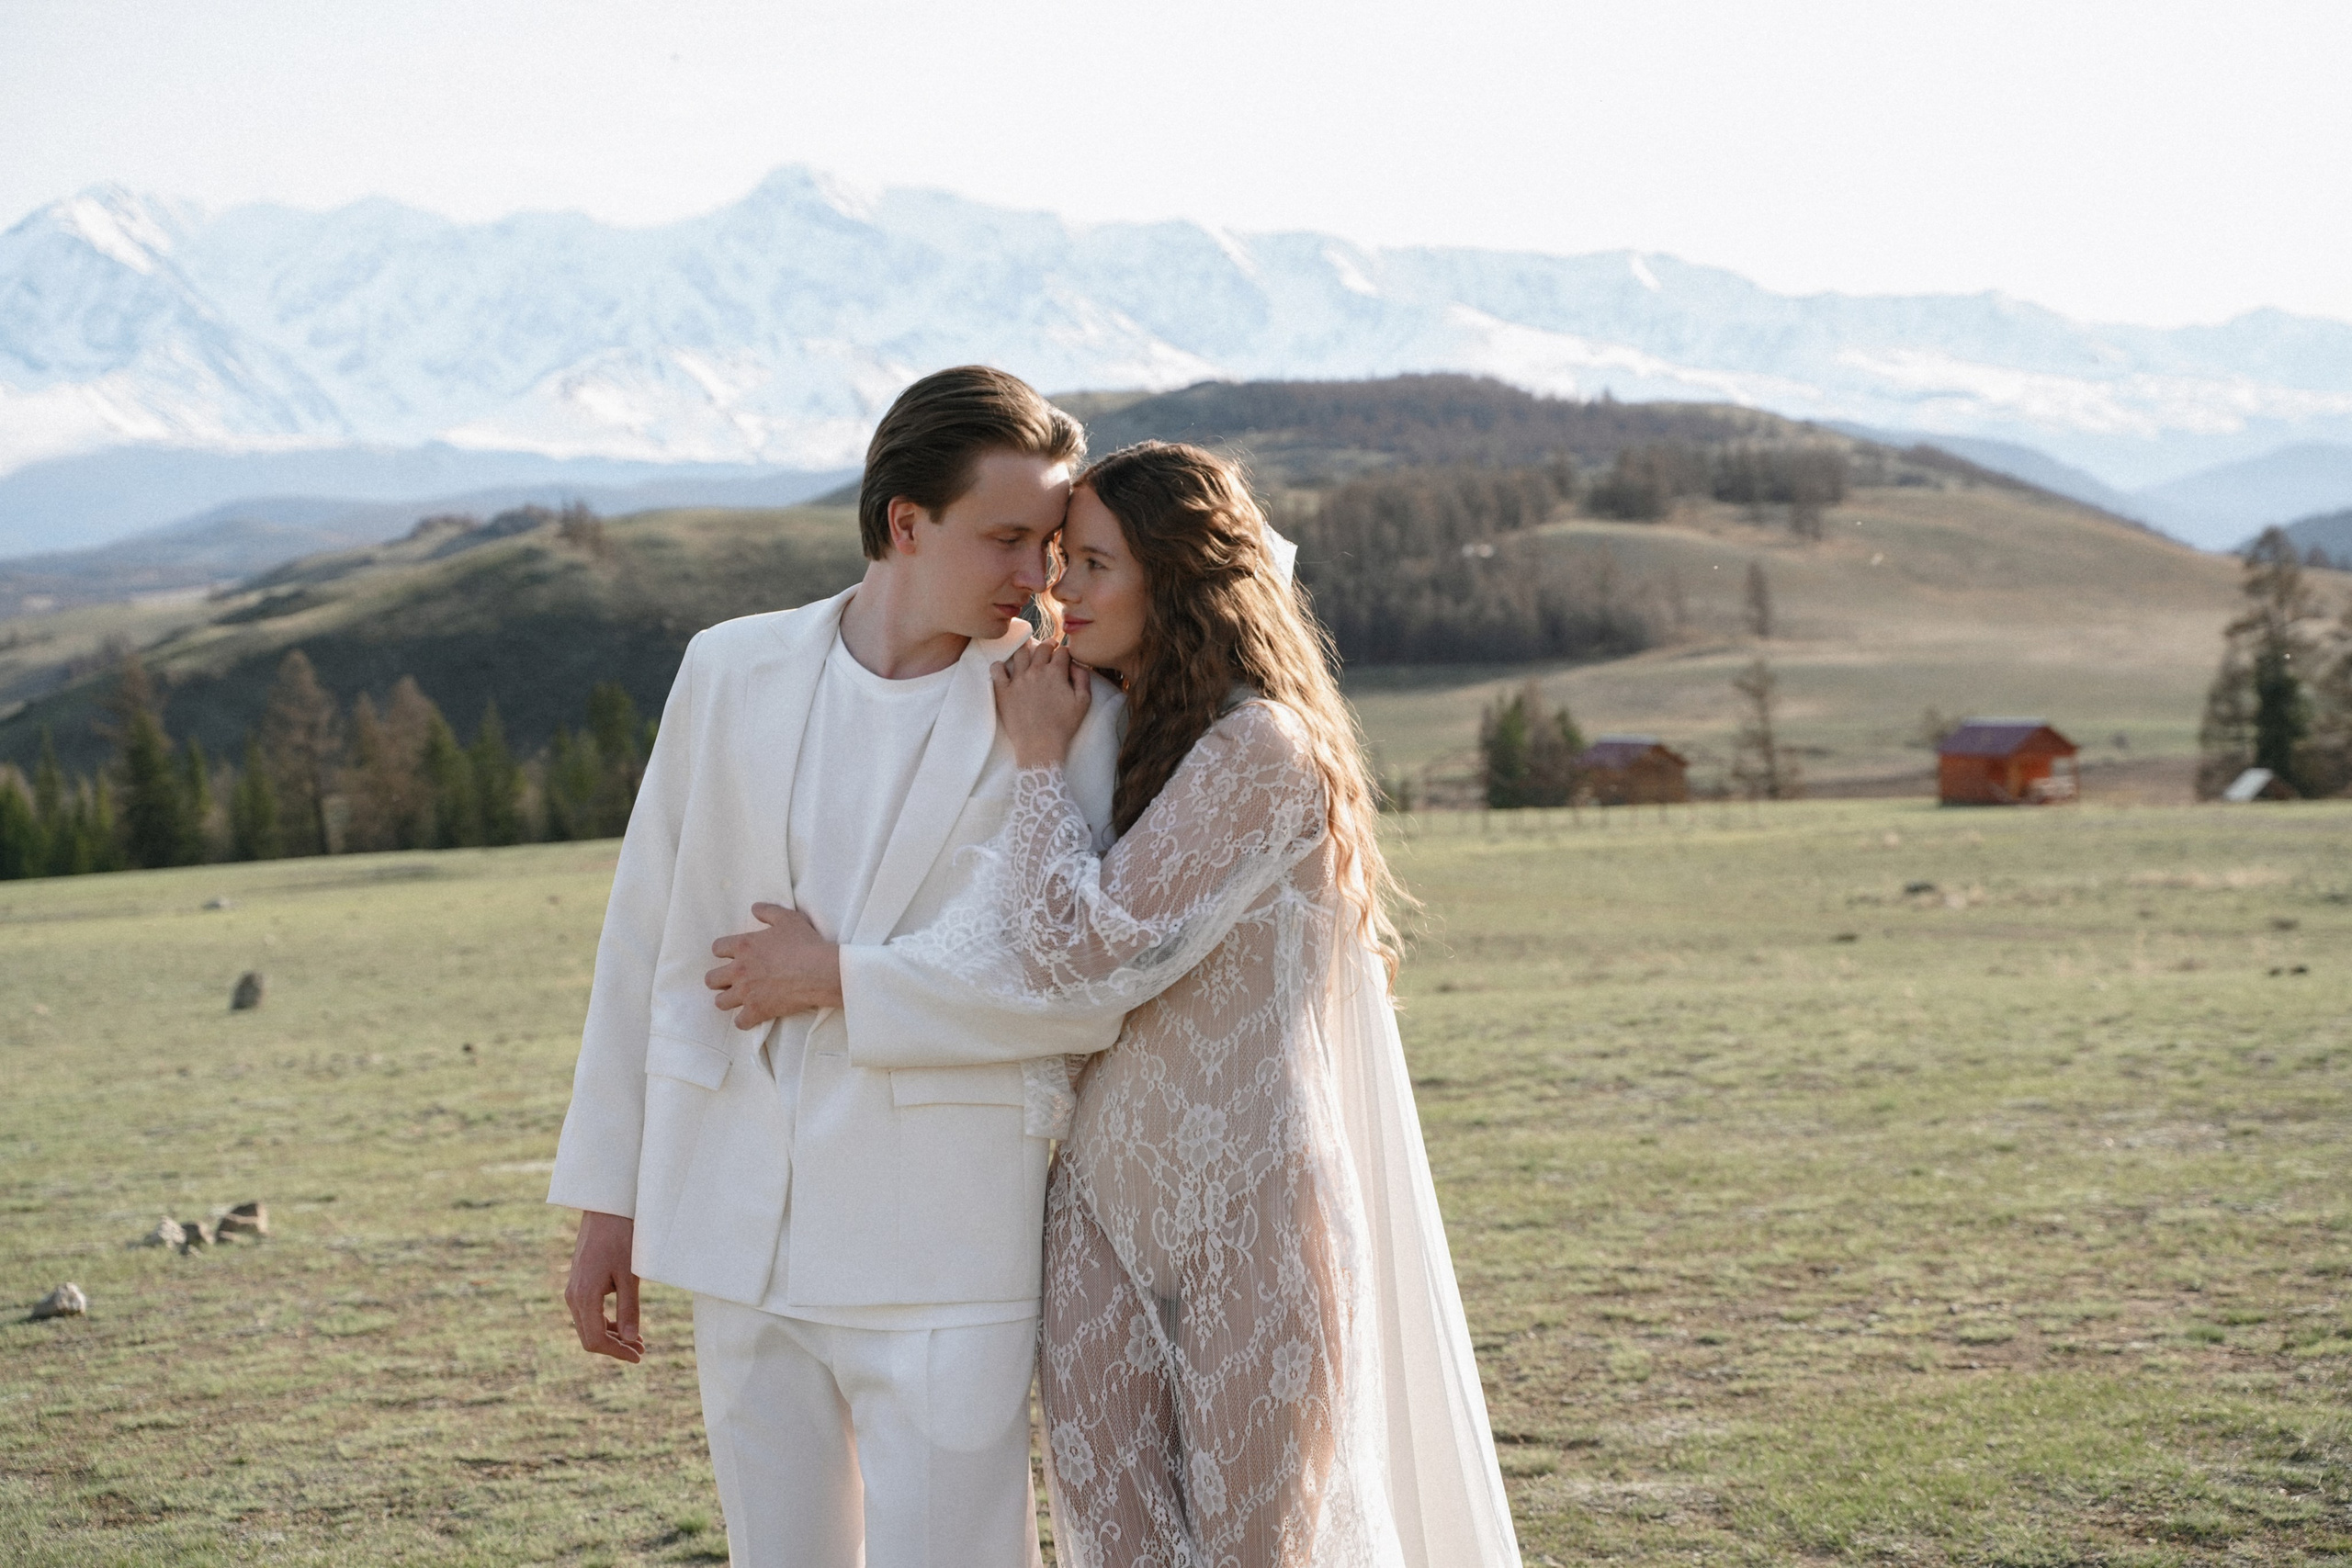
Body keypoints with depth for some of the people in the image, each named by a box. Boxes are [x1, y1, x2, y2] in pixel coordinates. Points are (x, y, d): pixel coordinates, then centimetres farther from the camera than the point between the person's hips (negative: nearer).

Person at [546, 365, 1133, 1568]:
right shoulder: (733, 672, 3)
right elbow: (645, 941, 8)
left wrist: (838, 988, -12)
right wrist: (607, 1203, 9)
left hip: (944, 1253, -3)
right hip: (744, 1236, 3)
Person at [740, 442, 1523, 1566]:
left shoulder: (1262, 751, -13)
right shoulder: (1123, 735, 13)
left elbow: (1090, 952, -17)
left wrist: (1042, 761, -8)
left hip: (1248, 1211, -7)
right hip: (1102, 1204, 7)